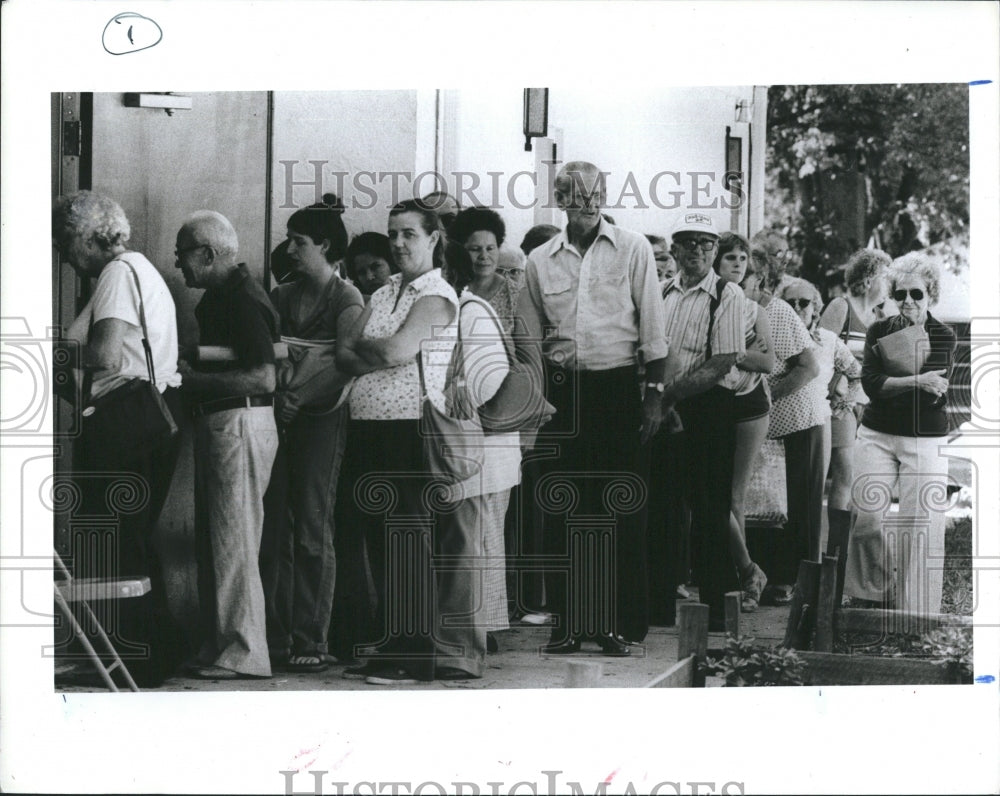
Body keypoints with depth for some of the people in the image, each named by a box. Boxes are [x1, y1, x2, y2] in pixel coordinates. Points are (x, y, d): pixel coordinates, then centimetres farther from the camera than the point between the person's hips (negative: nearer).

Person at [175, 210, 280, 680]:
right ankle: (217, 646, 20)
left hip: (240, 424, -11)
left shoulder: (243, 299, -16)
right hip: (216, 424, 11)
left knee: (232, 543, -7)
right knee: (211, 542, 13)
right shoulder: (218, 297, 16)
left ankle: (244, 654, -2)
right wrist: (186, 372, 8)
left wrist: (193, 379, -20)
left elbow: (264, 377, -23)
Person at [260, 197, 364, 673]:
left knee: (311, 530, -5)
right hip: (277, 417, 5)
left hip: (320, 419, -5)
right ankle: (275, 637, 9)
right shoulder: (282, 296, 16)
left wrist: (299, 398, -16)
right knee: (274, 529, 3)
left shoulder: (345, 298, -1)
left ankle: (310, 642, 0)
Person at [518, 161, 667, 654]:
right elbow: (530, 340, 14)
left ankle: (619, 623, 6)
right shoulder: (540, 260, 8)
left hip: (618, 386, -2)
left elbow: (652, 326, 1)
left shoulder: (632, 249, 1)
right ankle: (567, 621, 11)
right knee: (563, 509, 3)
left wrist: (654, 392, -4)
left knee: (622, 507, -1)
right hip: (562, 390, 2)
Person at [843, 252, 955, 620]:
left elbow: (938, 393, -10)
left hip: (925, 441, -2)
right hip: (876, 436, 2)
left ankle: (916, 615, 5)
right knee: (865, 517, -9)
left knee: (920, 526, -4)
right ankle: (875, 590, 10)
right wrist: (917, 382, -20)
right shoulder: (879, 331, 7)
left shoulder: (943, 337, 2)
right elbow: (871, 383, -8)